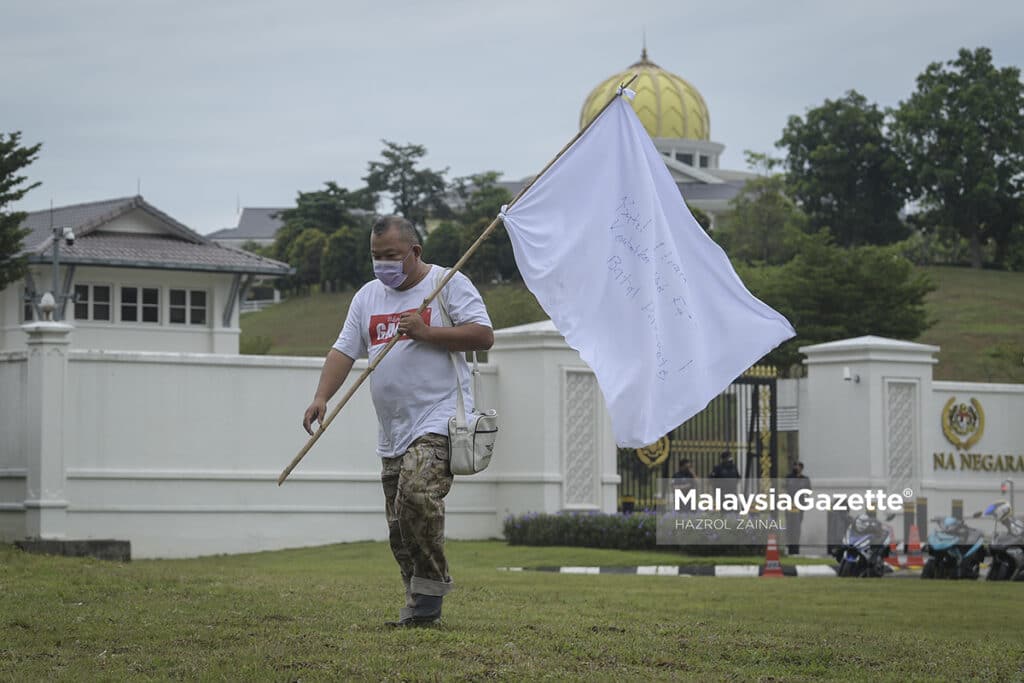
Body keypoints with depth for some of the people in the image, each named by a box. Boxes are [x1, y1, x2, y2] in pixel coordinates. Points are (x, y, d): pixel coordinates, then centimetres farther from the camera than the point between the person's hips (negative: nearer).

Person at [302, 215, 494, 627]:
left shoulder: (449, 284, 1)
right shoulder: (368, 297, 18)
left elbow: (483, 335, -8)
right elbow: (344, 351, 12)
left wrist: (425, 332, -15)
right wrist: (322, 397, -4)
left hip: (438, 422, -7)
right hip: (392, 433, 7)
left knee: (417, 492, -28)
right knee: (400, 530, 5)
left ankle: (430, 588, -16)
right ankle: (421, 608, 13)